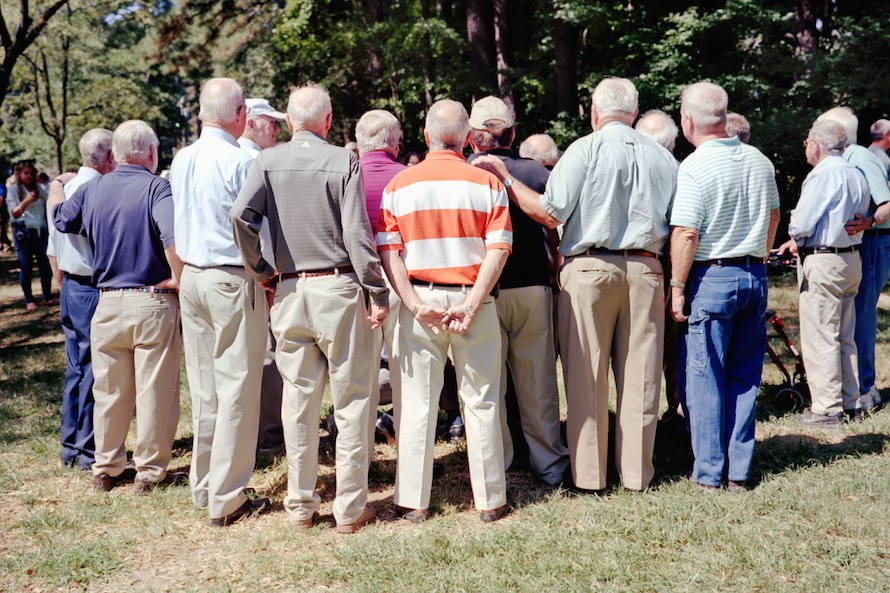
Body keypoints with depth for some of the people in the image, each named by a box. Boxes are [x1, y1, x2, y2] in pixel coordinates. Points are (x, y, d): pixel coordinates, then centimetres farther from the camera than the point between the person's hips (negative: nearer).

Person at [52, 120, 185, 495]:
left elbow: (60, 220, 22)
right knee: (155, 390, 6)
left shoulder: (92, 189, 4)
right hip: (153, 302, -5)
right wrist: (178, 278, -15)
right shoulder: (156, 187, -12)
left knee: (109, 390, 16)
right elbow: (172, 236, -29)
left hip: (108, 304, 5)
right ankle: (151, 471, 15)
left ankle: (106, 469, 28)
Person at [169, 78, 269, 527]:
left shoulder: (181, 161, 9)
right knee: (236, 388, -1)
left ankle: (203, 487, 23)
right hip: (233, 280, -7)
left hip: (191, 278, 8)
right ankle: (226, 499, 4)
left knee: (203, 388, 13)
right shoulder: (239, 161, -13)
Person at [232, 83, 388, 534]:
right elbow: (356, 234, -10)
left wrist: (261, 271, 3)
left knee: (298, 398, 11)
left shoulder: (268, 161, 3)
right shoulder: (344, 161, -4)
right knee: (351, 399, 5)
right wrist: (378, 293, -5)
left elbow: (241, 214, -10)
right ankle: (350, 508, 10)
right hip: (338, 288, -3)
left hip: (289, 291, 3)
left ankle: (300, 504, 19)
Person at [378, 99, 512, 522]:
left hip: (419, 300, 1)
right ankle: (490, 500, 18)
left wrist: (415, 305, -8)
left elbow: (388, 253, -5)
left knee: (416, 404, 9)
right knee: (481, 402, 9)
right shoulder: (487, 183, -2)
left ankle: (413, 502, 16)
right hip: (473, 300, 0)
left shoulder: (399, 185, 1)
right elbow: (497, 252, -9)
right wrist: (470, 304, -11)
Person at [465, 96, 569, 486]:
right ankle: (549, 465, 20)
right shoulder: (537, 172, 0)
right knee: (537, 384, 11)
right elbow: (557, 235, 4)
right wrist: (551, 268, 20)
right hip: (533, 288, 2)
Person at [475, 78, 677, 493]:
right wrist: (675, 283, 22)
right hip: (645, 270, 4)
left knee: (586, 376, 4)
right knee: (640, 375, 8)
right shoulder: (663, 159, 10)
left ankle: (588, 472, 11)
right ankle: (636, 471, 17)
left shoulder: (586, 149, -4)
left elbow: (550, 214, -8)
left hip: (589, 268, -3)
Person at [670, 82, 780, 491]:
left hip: (712, 277, -6)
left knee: (704, 377, 4)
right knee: (745, 376, 12)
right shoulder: (760, 161, 7)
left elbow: (685, 234, -17)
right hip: (755, 277, 7)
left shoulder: (695, 167, -14)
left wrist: (677, 286, -9)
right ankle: (739, 471, 18)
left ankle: (708, 472, 11)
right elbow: (773, 217, 17)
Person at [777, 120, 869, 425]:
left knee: (819, 337, -4)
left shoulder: (823, 175, -14)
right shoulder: (856, 176, 13)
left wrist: (795, 240, 5)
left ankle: (826, 409, 0)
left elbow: (801, 222, -19)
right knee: (845, 337, 15)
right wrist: (802, 241, 16)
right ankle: (850, 403, 20)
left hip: (823, 262, -9)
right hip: (852, 259, 9)